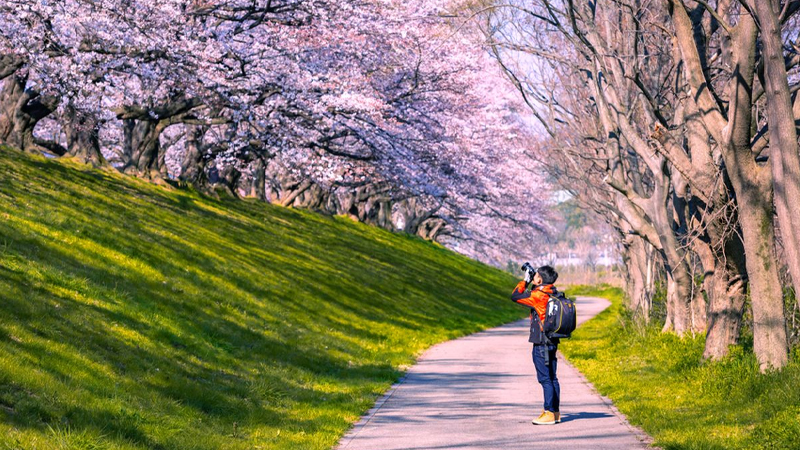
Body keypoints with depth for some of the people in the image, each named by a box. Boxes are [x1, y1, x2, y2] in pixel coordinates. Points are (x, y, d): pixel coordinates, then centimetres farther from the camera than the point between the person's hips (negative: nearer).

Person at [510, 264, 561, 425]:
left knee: (545, 379, -6)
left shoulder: (538, 295, -17)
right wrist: (530, 281, 18)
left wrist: (525, 280, 0)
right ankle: (555, 412, 17)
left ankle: (549, 413, -5)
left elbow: (515, 296, -10)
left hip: (541, 344, -9)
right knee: (552, 378, 12)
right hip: (552, 342, 9)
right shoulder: (553, 294, 8)